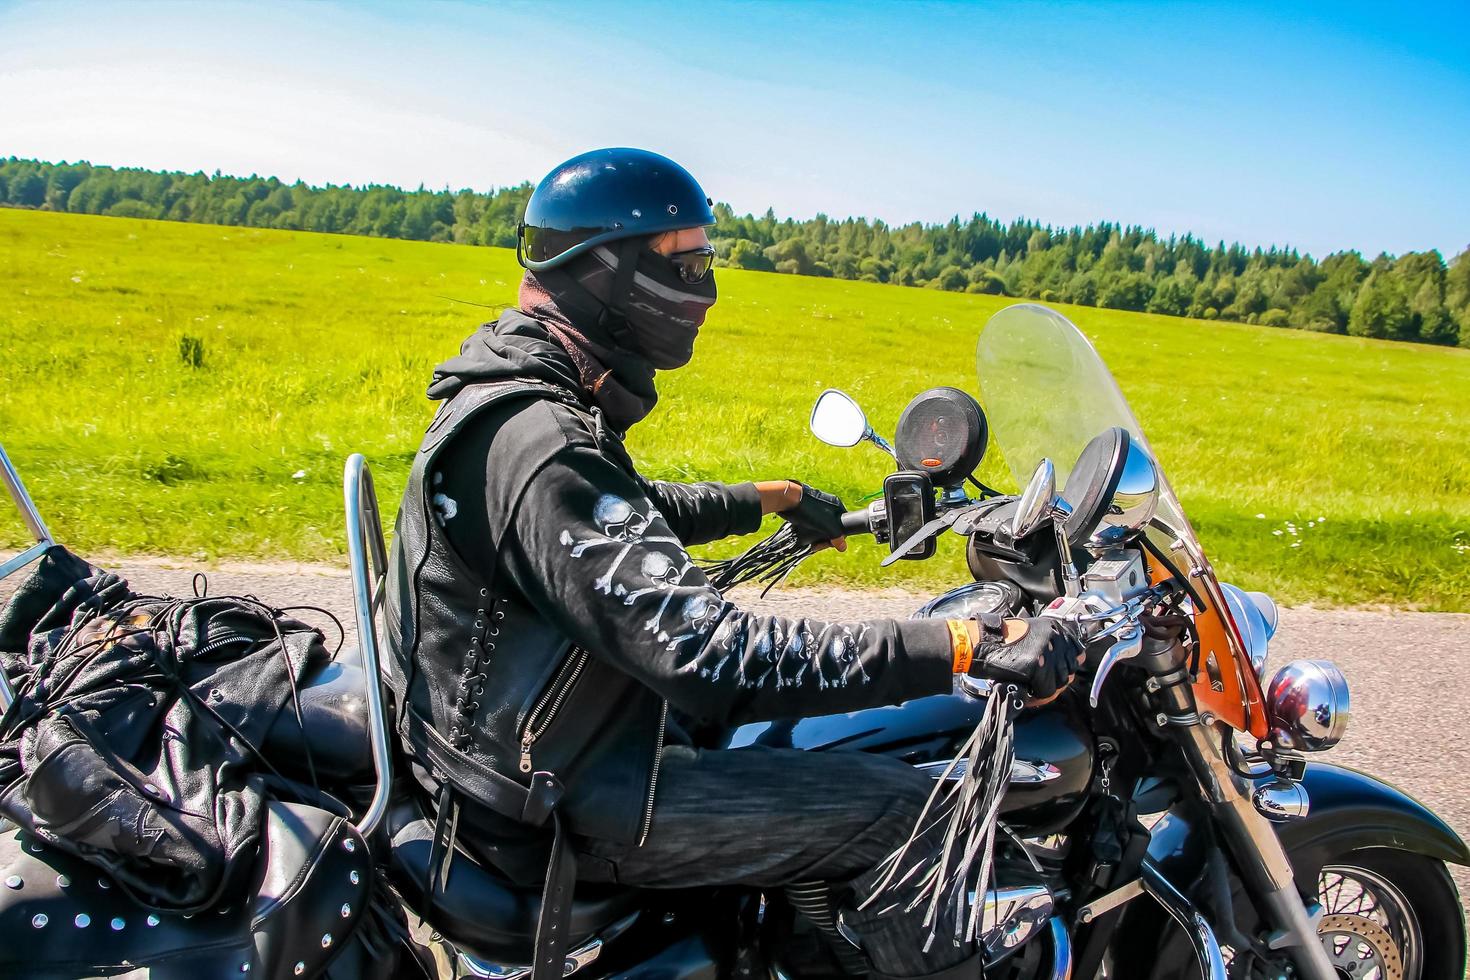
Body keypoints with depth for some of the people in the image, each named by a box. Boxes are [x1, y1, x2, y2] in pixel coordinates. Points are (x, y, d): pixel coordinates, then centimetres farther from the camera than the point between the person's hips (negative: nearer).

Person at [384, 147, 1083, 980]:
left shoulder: (543, 394, 4)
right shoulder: (536, 444, -29)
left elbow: (634, 508, 24)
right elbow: (707, 657, -37)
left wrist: (766, 500, 29)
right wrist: (961, 650, -37)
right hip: (556, 799, -10)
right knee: (905, 812, -11)